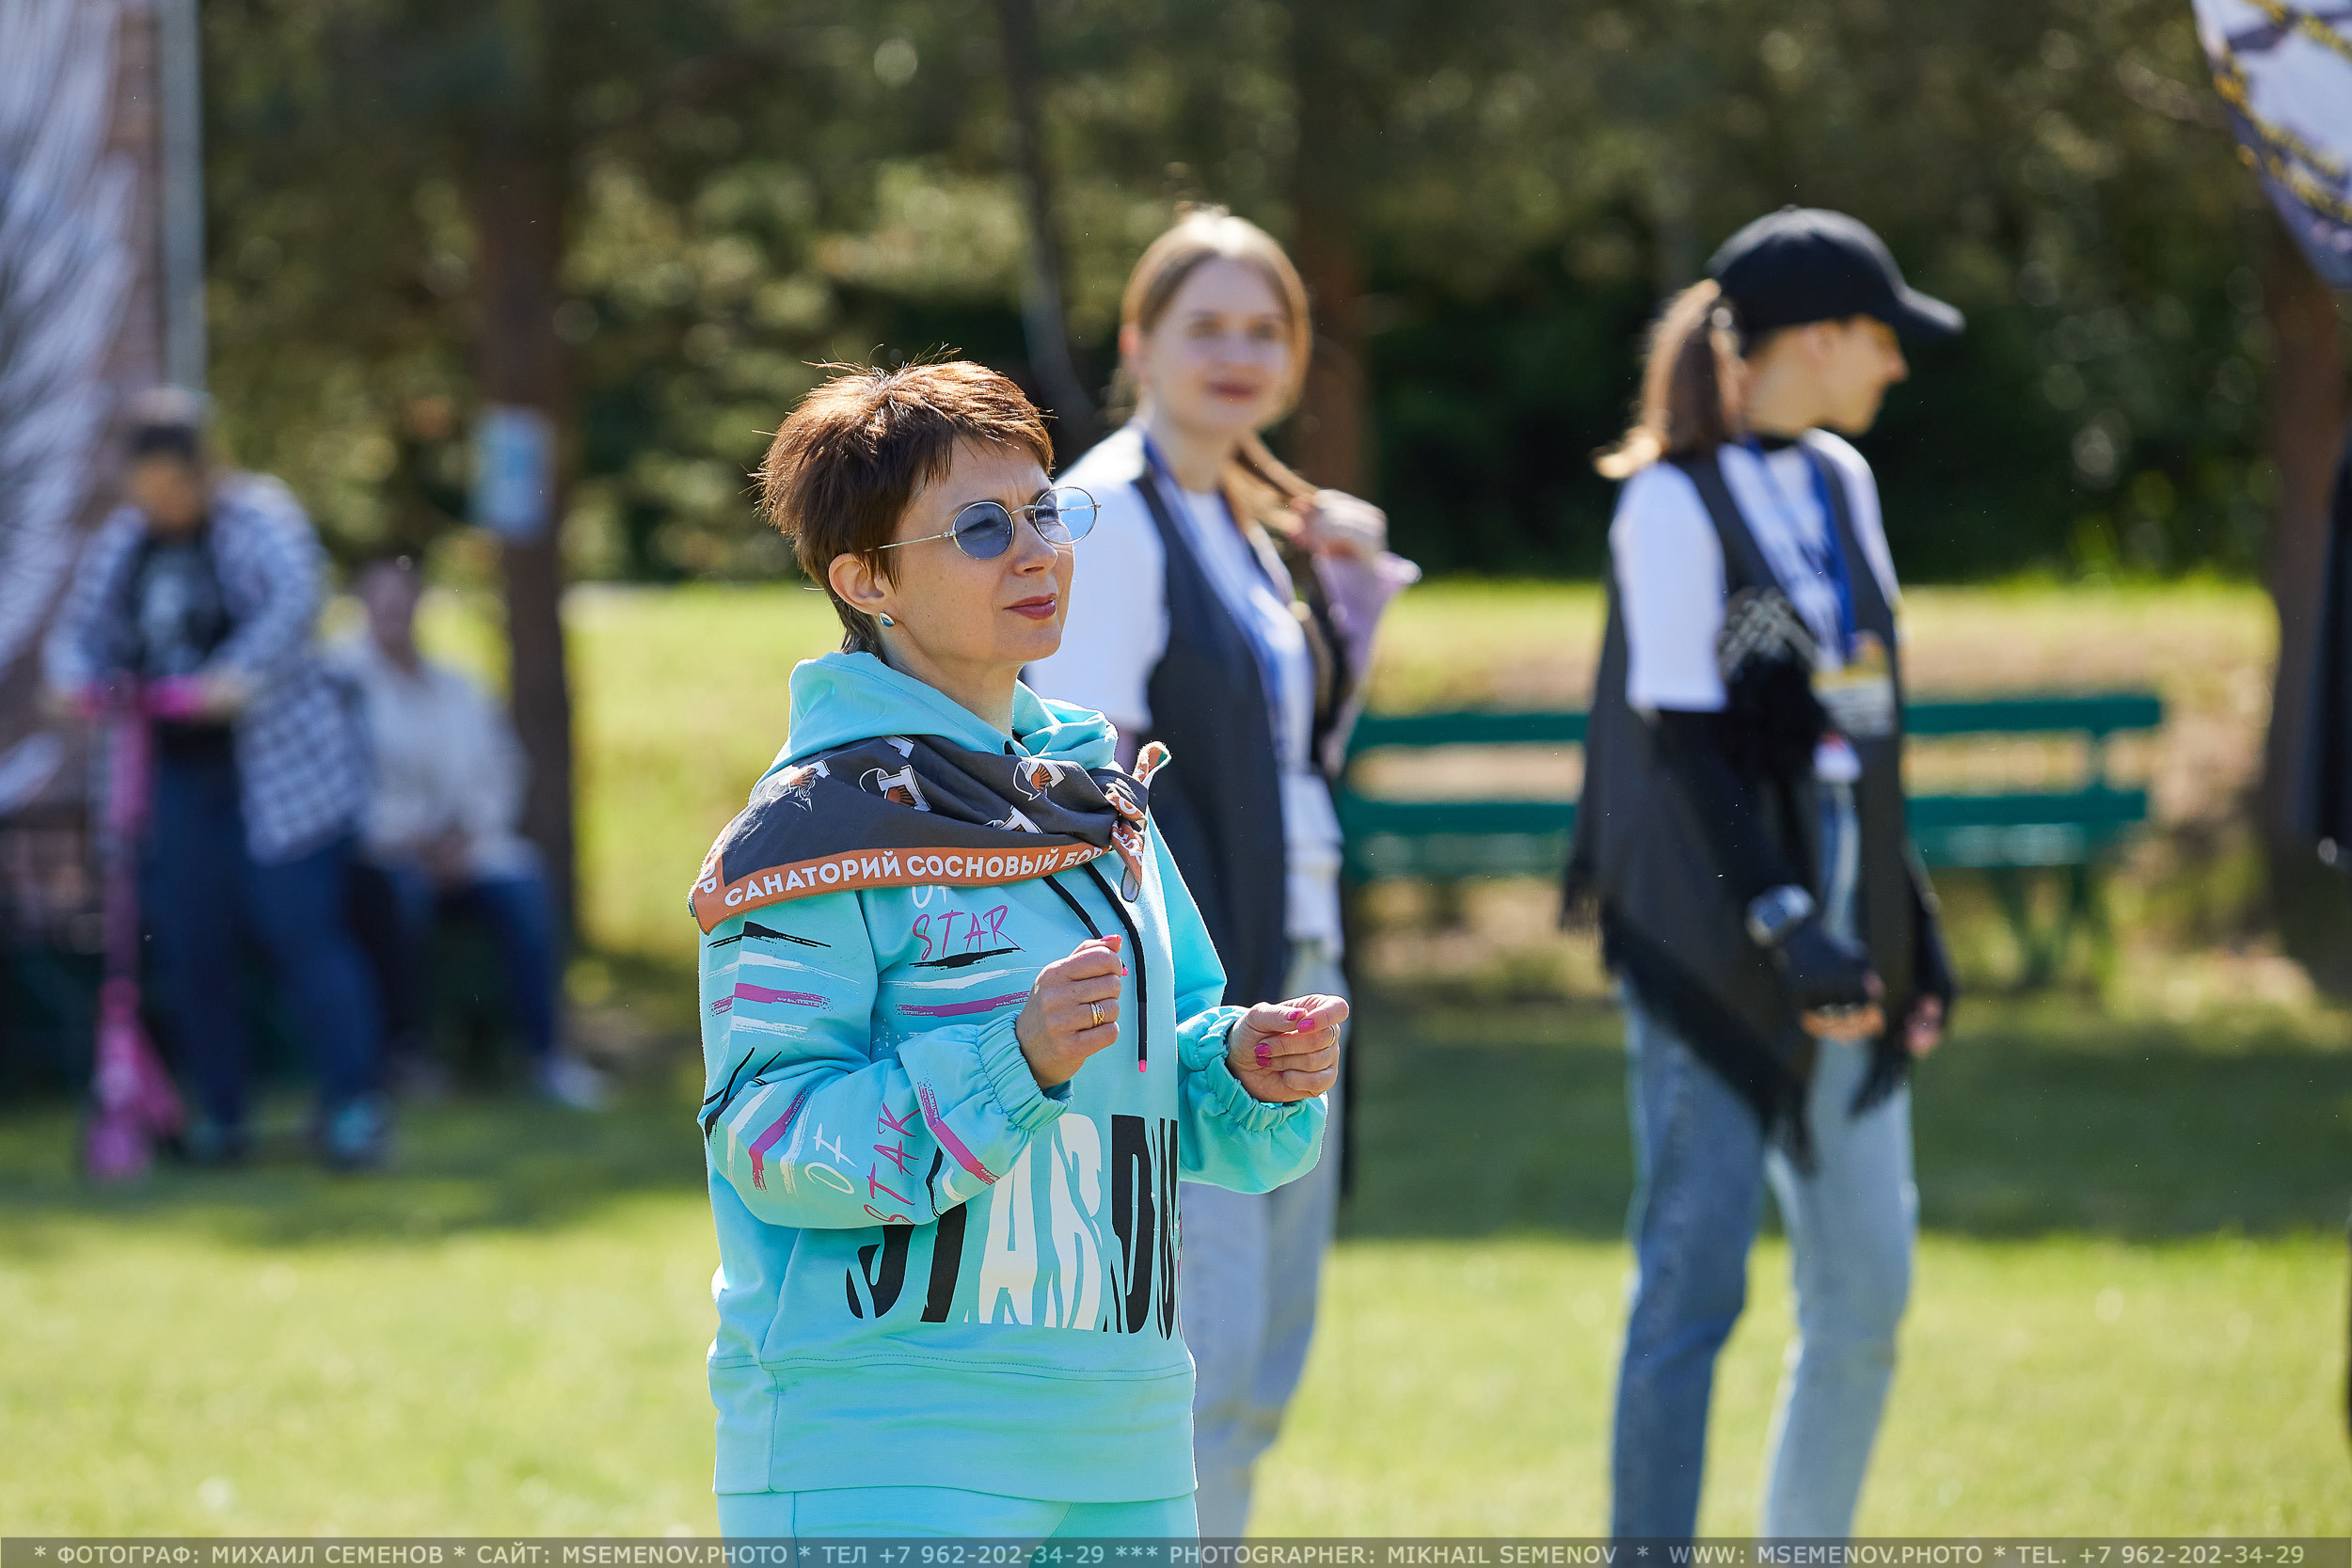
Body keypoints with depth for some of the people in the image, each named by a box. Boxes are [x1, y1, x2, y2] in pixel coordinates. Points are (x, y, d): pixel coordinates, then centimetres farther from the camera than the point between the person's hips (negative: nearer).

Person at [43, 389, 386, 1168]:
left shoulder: (257, 515, -6)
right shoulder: (120, 541, 11)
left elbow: (295, 600, -22)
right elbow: (76, 631, 11)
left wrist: (239, 676, -37)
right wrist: (78, 678, -13)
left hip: (278, 763, -5)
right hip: (181, 773, 5)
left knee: (299, 928, -10)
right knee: (189, 943, 3)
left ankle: (352, 1105, -4)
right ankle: (219, 1113, 13)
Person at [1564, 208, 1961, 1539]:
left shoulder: (1841, 481, 13)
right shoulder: (1677, 499, -10)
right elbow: (1681, 740, -15)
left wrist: (1909, 916, 16)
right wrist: (1781, 925, -21)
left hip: (1841, 935, 8)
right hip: (1717, 940, -8)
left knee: (1868, 1291, 8)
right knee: (1695, 1286, -7)